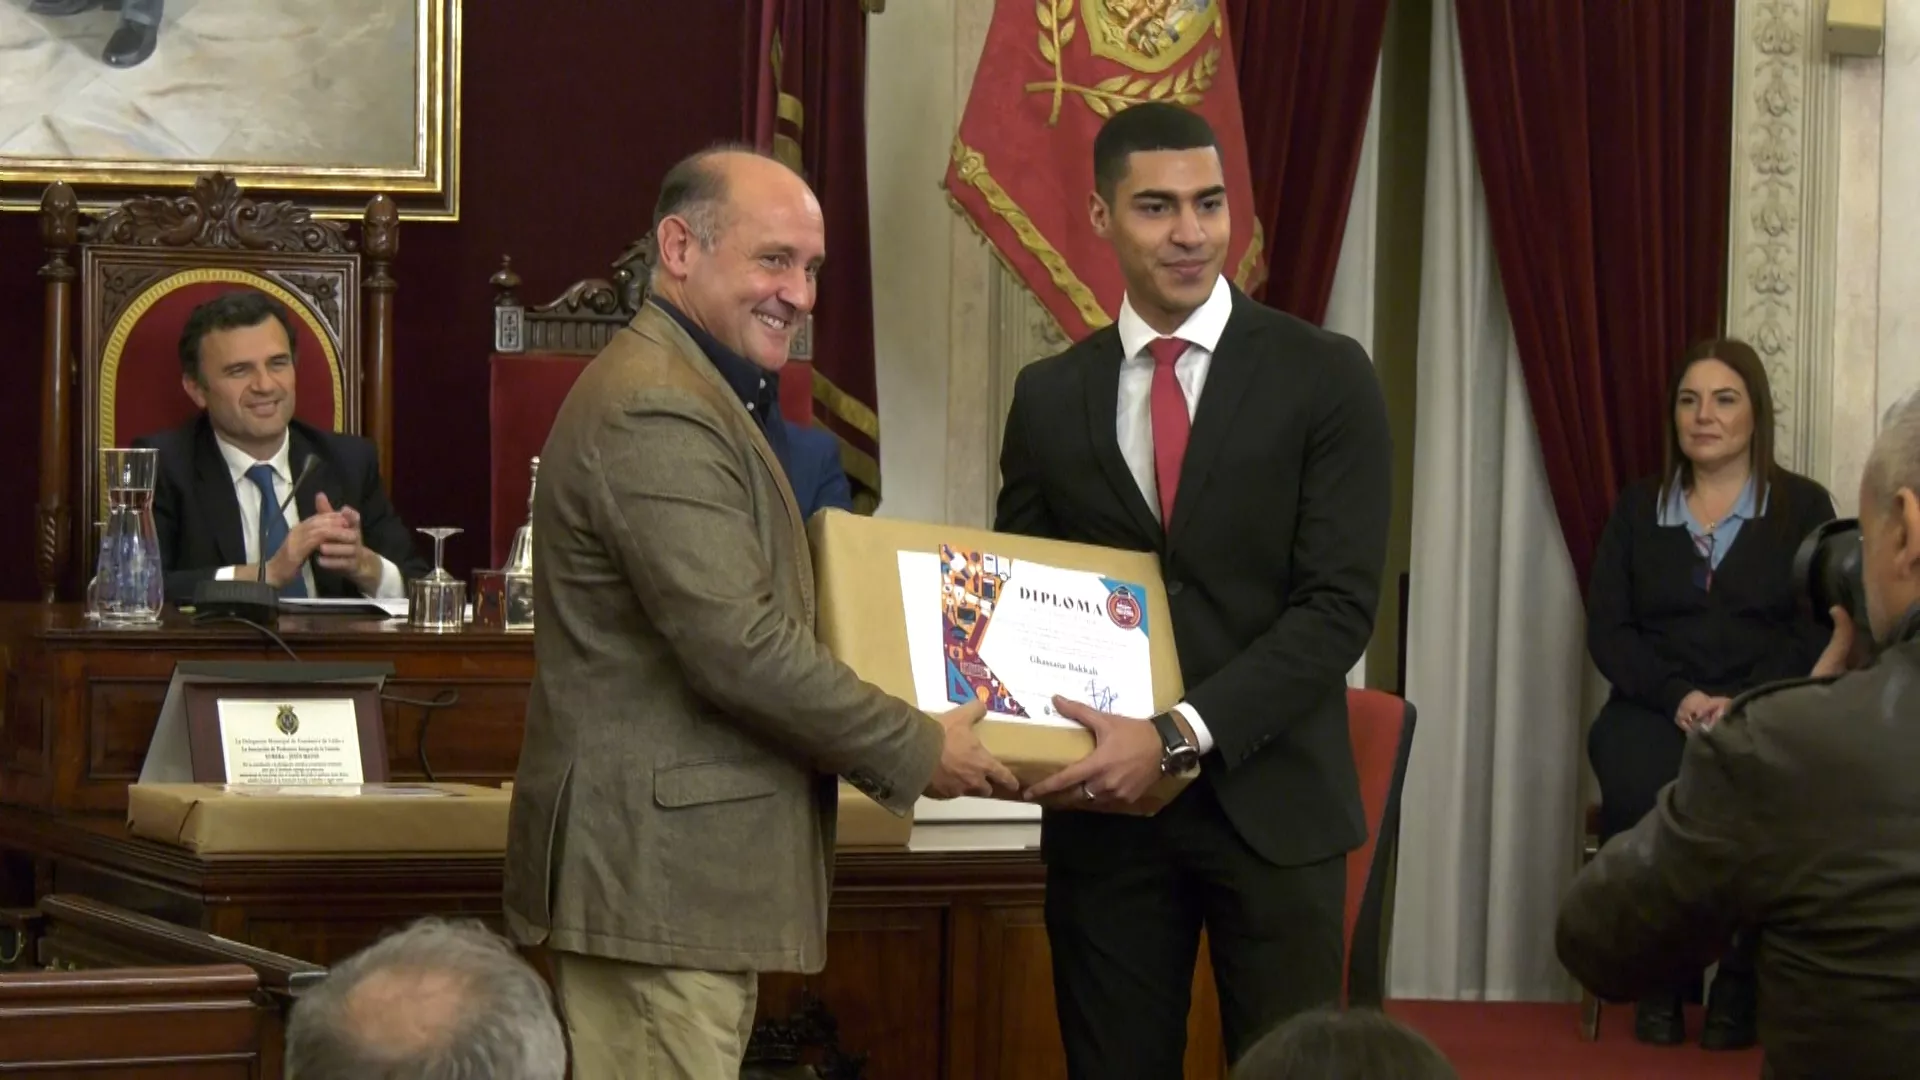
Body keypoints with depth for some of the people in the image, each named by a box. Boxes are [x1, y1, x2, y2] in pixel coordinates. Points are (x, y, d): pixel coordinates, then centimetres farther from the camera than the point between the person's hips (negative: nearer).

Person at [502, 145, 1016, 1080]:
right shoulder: (656, 412, -16)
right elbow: (740, 649, -21)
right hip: (656, 870, -11)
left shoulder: (693, 393, 20)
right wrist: (916, 750, -12)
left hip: (684, 869, 11)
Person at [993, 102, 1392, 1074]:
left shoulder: (1324, 378, -3)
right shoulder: (1049, 397, 7)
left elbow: (1339, 606, -10)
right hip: (1104, 807, 3)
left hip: (1271, 802, -2)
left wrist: (1180, 734, -19)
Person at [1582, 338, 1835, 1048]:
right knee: (1649, 790, -34)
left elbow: (1818, 632, 0)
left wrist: (1743, 705, -16)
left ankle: (1740, 984, -20)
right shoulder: (1636, 510, 14)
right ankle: (1661, 981, -17)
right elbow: (1607, 631, 7)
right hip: (1653, 709, 1)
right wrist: (1678, 697, -12)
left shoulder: (1803, 507, 8)